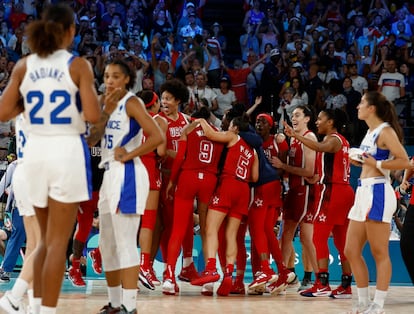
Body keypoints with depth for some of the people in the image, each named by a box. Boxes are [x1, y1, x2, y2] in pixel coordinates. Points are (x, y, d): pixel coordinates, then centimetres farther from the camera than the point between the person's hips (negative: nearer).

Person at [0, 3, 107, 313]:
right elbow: (92, 115, -12)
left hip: (35, 151, 4)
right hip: (67, 151, -4)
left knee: (46, 238, 20)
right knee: (58, 242, -1)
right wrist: (107, 109, 8)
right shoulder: (78, 65, -6)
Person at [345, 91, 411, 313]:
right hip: (363, 192, 10)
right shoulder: (370, 132, 18)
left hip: (377, 193, -10)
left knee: (379, 253, -5)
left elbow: (404, 161, -17)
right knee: (351, 251, 9)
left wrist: (376, 164, -18)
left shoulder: (385, 131, -9)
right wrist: (360, 162, 12)